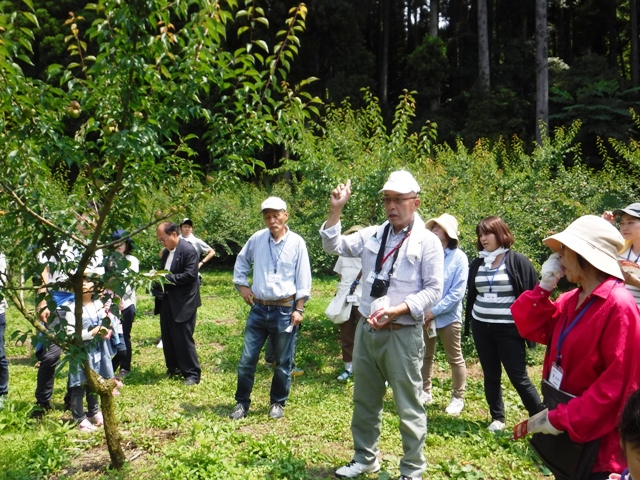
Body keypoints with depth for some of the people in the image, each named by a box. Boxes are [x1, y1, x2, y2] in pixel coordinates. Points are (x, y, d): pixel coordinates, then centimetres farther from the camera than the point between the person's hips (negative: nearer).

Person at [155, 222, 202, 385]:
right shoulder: (166, 252, 12)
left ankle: (192, 373, 7)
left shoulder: (188, 250, -14)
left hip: (182, 303, -8)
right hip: (167, 300, 9)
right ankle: (174, 368, 29)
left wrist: (166, 277, -22)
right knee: (168, 337, 14)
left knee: (183, 338, -3)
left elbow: (190, 275, -21)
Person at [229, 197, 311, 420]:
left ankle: (278, 403, 28)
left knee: (283, 362, 10)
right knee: (247, 359, 7)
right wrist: (242, 285, 10)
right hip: (258, 308, 3)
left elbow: (303, 278, -5)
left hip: (285, 310, -2)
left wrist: (298, 309, -8)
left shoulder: (297, 242, -7)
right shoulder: (256, 239, 0)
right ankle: (242, 402, 24)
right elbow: (241, 261, 18)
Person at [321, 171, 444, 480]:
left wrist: (396, 311, -19)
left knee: (408, 407, 6)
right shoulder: (372, 235, 8)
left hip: (403, 334, -5)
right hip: (367, 329, 5)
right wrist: (335, 210, -1)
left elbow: (433, 291, -9)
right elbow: (333, 246, 9)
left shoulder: (428, 242, -7)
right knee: (364, 400, 18)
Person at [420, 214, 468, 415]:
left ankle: (458, 398, 28)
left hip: (448, 316, -3)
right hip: (424, 314, 3)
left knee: (455, 359, 12)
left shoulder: (458, 257, -12)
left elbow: (457, 293, -16)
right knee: (425, 357, 17)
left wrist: (435, 310, -19)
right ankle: (425, 392, 34)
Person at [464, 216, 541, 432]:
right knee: (491, 376, 12)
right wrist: (468, 323, 15)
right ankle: (497, 419, 25)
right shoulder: (477, 264, 7)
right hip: (481, 328, 5)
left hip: (509, 329, -5)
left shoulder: (518, 262, -7)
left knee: (519, 378, -1)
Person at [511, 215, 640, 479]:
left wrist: (563, 419, -22)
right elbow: (532, 328, 6)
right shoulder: (572, 299, 5)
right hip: (563, 423, 8)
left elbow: (617, 384, -24)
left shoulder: (618, 306, -23)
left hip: (593, 436, -8)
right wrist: (544, 287, -5)